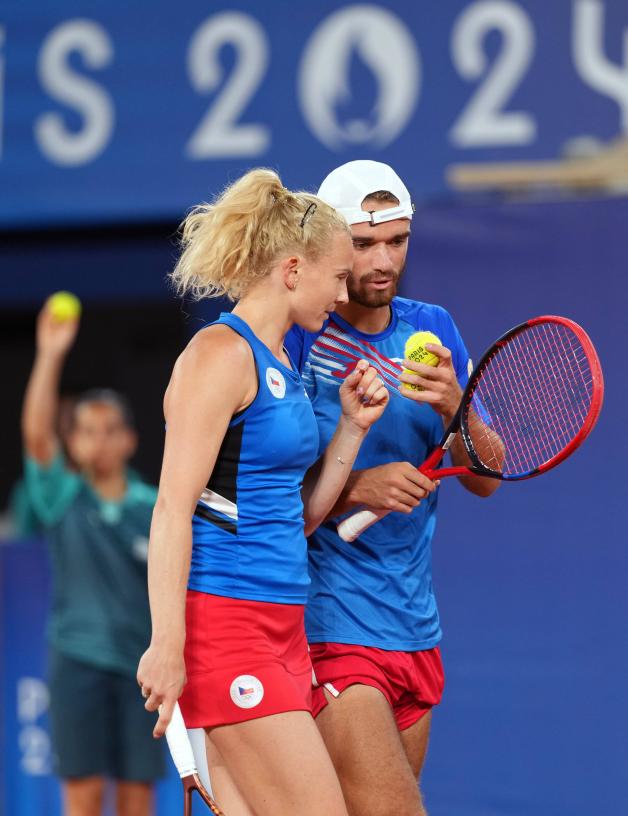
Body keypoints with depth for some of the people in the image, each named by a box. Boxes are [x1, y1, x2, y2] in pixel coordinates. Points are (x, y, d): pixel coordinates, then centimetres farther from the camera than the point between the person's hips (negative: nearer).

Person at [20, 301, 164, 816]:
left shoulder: (155, 510, 5)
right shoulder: (62, 499, 3)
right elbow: (36, 433, -12)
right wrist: (50, 356, -22)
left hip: (141, 663, 1)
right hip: (79, 661, -1)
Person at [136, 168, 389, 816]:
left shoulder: (280, 365, 18)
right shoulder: (221, 353, -9)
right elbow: (173, 508, -15)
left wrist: (351, 427, 11)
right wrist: (167, 645, -20)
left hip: (278, 628, 9)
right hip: (222, 619, -9)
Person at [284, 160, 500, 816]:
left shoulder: (432, 331, 10)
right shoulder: (293, 335, -7)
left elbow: (485, 480, 8)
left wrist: (454, 407, -11)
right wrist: (353, 488, -21)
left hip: (414, 632, 6)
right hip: (330, 632, -6)